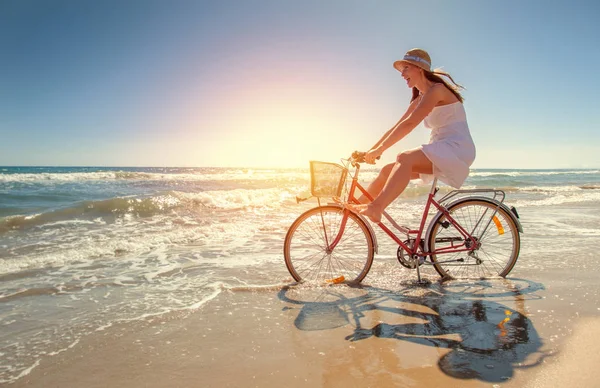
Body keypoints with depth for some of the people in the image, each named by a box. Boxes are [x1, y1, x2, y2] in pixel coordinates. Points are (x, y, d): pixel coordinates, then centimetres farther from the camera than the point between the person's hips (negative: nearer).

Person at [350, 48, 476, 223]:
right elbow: (396, 128, 13)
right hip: (440, 153, 9)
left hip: (457, 149, -9)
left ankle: (376, 208, -47)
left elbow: (409, 124, -22)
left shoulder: (437, 89, -10)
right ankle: (356, 207, -1)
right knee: (388, 170, -5)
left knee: (404, 158, -34)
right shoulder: (419, 100, 18)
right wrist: (370, 151, 5)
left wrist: (379, 149, -24)